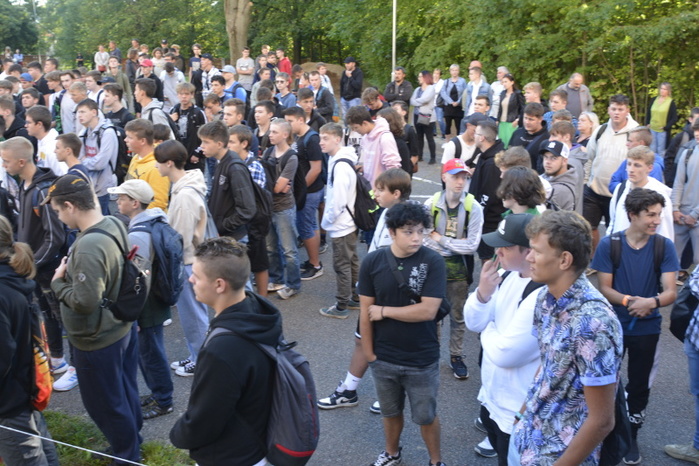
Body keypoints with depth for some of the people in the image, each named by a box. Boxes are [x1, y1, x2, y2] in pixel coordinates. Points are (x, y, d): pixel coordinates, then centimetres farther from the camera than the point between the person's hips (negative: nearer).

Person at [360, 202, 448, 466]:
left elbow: (427, 310, -23)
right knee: (390, 412, 24)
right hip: (384, 358, 3)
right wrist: (368, 353, -1)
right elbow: (365, 312, -4)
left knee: (426, 416, 16)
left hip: (422, 360, -2)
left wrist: (384, 310, -14)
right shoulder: (373, 262, -10)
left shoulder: (433, 263, -17)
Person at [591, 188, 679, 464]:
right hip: (612, 325, -1)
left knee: (639, 385, 13)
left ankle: (631, 436, 34)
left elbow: (670, 292, -13)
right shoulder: (608, 244, -14)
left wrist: (652, 302, -35)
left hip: (647, 328, 1)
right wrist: (627, 300, -30)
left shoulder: (664, 247, -10)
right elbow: (604, 289, -12)